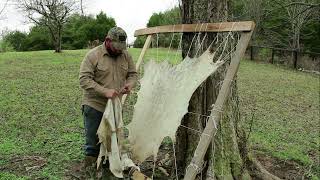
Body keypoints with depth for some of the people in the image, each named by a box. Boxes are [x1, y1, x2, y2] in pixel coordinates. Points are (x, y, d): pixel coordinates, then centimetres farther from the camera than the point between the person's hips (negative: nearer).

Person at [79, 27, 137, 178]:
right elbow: (84, 79, -18)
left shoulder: (125, 55, 2)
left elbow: (133, 74, 10)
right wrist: (105, 91, -27)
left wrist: (129, 84, -14)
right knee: (93, 142, 6)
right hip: (94, 106, -5)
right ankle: (90, 170, 25)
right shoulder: (93, 55, -13)